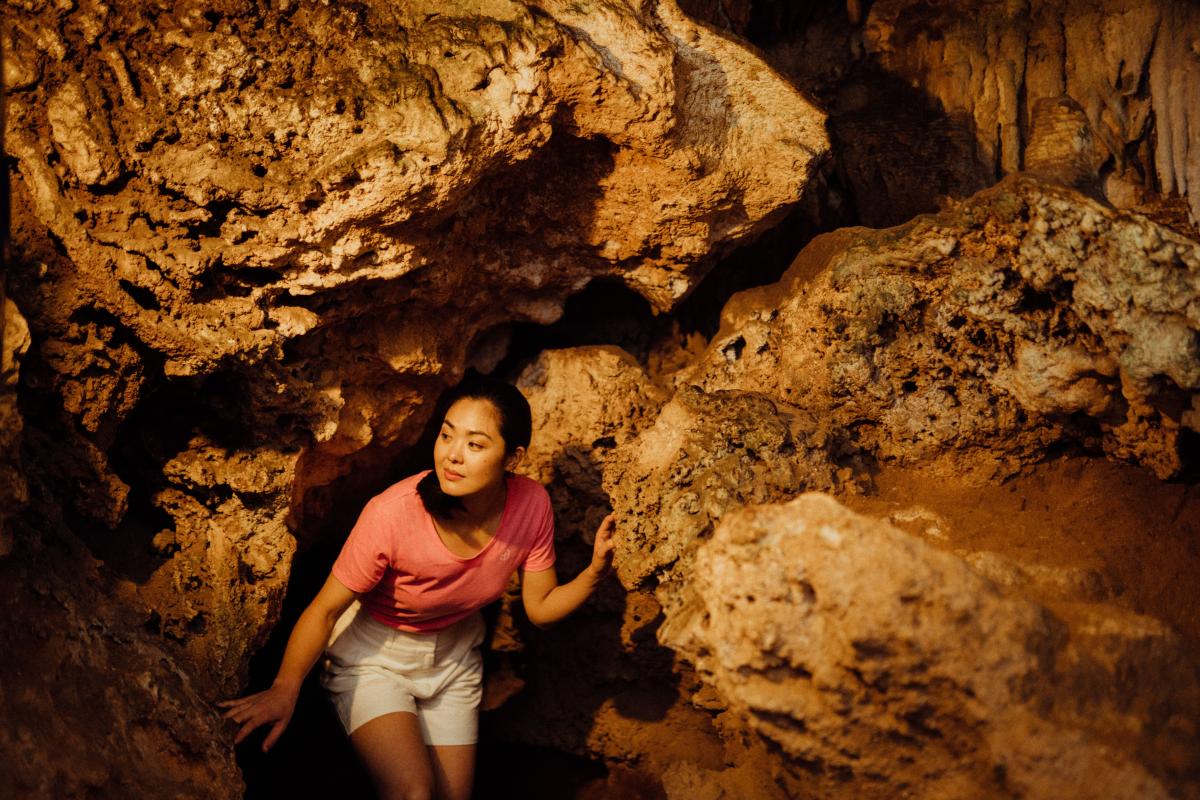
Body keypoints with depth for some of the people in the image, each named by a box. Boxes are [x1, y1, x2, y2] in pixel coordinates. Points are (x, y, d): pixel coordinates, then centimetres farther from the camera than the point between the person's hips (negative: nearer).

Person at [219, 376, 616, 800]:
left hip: (454, 656, 4)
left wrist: (594, 572, -27)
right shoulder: (392, 515, -34)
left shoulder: (531, 505, -22)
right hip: (373, 655, -4)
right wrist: (286, 686, -36)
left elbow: (541, 606, -9)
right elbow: (326, 609, -24)